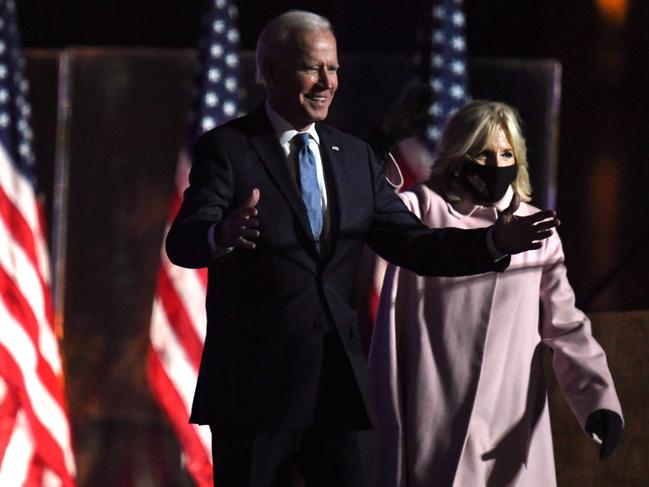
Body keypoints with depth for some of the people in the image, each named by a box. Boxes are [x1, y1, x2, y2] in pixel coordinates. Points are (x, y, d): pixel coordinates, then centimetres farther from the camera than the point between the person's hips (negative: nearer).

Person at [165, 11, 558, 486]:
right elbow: (183, 242, -20)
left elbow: (413, 245, 11)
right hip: (255, 383, -5)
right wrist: (224, 234, -45)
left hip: (336, 382, 5)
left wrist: (495, 241, -7)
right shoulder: (226, 149, -6)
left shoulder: (355, 157, 12)